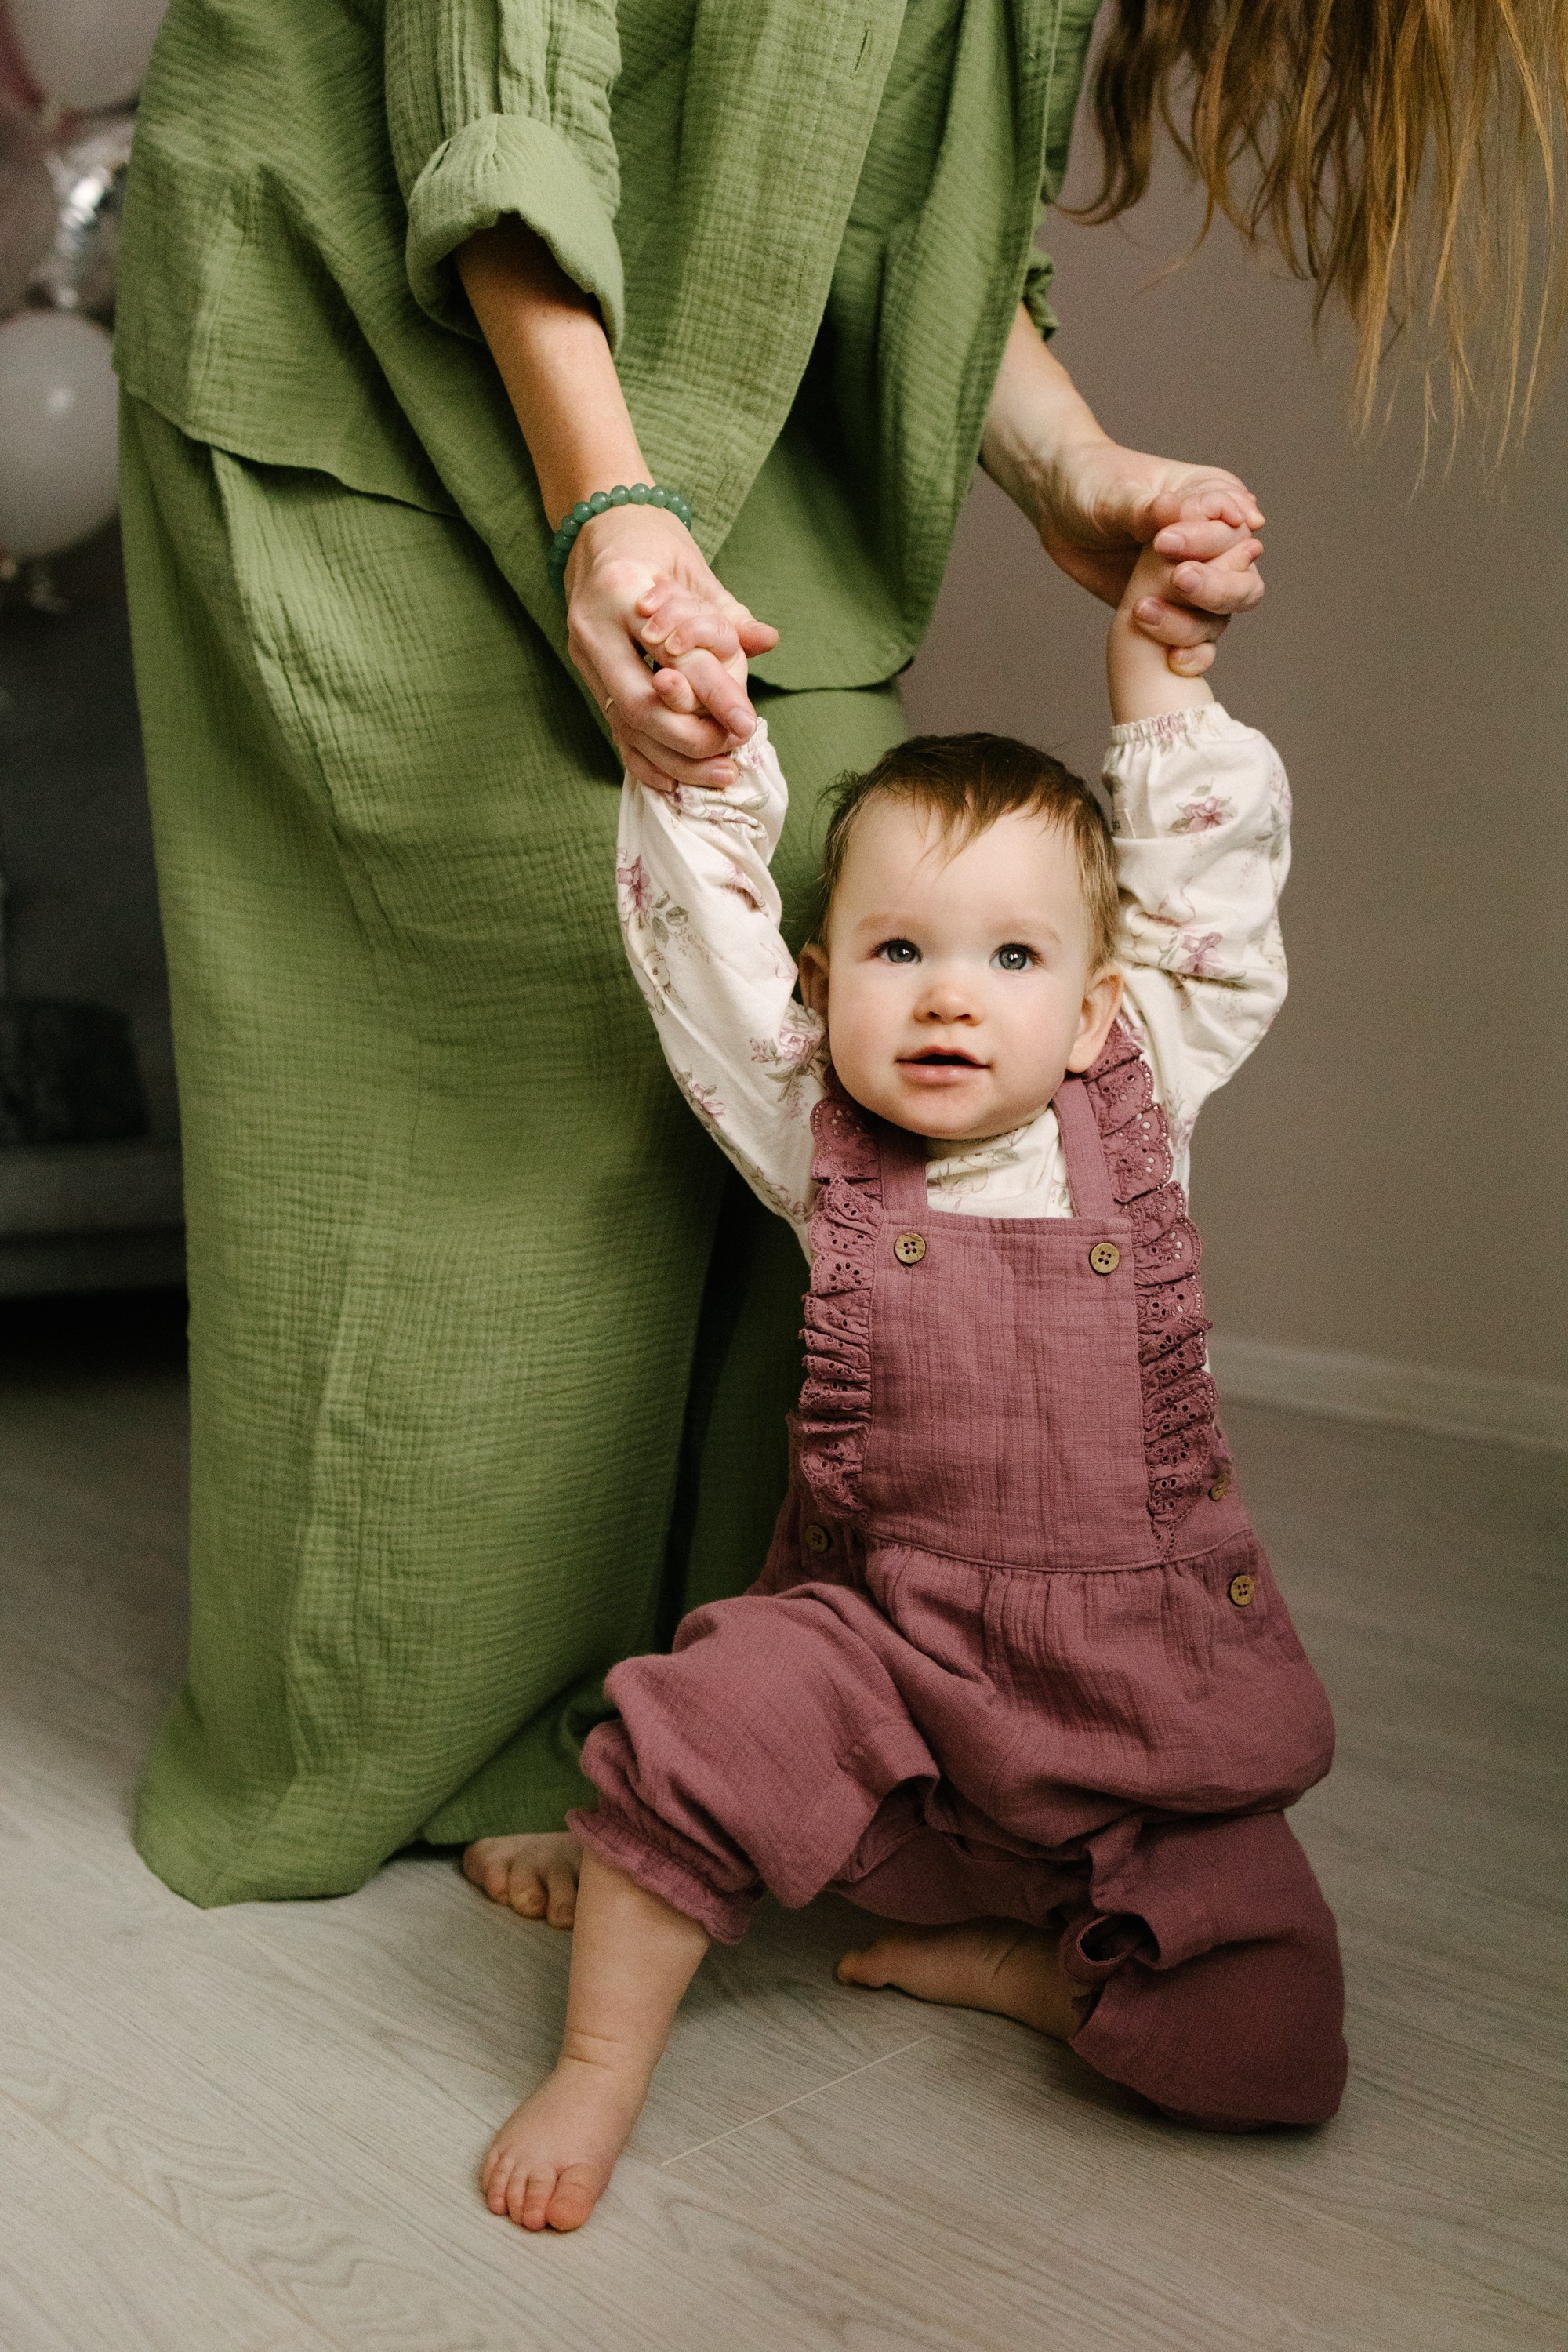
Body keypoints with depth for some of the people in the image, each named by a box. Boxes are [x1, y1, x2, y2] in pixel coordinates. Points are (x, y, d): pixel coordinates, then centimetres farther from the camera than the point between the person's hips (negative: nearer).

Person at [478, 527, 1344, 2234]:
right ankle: (601, 2064, -6)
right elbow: (700, 922, -6)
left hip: (1153, 1700, 1)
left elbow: (1215, 867, 6)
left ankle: (1006, 1962, 13)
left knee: (1272, 2052, -12)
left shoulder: (1138, 1105, 2)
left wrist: (1151, 660, 5)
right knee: (704, 1726, -30)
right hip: (885, 1657, -1)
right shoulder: (818, 1143, 0)